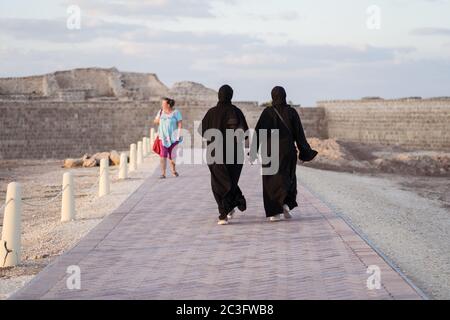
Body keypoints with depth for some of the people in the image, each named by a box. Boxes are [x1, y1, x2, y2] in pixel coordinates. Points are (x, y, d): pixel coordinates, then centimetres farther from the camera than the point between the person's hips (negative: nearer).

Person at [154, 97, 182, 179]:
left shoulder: (176, 112, -3)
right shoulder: (161, 112, 7)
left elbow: (180, 124, -6)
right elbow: (156, 121, 15)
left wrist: (179, 135, -14)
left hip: (173, 136, -2)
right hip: (163, 136, 2)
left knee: (172, 155, 4)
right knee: (163, 155, -10)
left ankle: (173, 170, 30)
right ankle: (163, 174, -11)